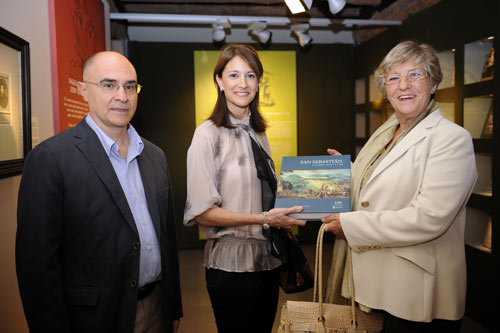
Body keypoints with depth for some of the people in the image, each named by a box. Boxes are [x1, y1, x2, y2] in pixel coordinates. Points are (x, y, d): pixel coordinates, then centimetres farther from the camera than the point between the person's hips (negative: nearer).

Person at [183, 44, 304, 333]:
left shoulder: (259, 133, 10)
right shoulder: (209, 134, -11)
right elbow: (201, 212, -16)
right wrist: (264, 219, -19)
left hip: (268, 257, 6)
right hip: (231, 261, -6)